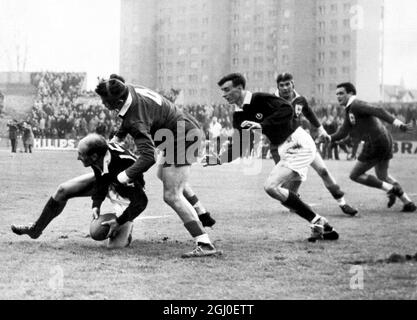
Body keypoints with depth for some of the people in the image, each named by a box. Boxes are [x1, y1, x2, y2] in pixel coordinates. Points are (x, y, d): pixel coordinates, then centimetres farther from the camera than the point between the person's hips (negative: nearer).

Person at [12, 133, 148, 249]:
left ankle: (127, 225, 19)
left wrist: (119, 222, -32)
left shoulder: (124, 168, -45)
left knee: (115, 244, -18)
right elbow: (100, 182, -5)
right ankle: (35, 230, 17)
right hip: (107, 182, 6)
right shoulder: (99, 157, -26)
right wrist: (96, 205, -17)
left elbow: (142, 202, -37)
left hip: (125, 195, -6)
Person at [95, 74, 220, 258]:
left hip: (182, 140, -11)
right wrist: (118, 137, 15)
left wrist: (127, 176, -29)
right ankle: (203, 216, 40)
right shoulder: (130, 91, -5)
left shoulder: (136, 121, -32)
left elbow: (148, 157, -37)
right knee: (164, 174, 32)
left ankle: (205, 246, -17)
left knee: (172, 196, -13)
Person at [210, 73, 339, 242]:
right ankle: (325, 228, 12)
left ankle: (317, 222, -10)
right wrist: (216, 159, -4)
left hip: (299, 145, -9)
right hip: (286, 150, 9)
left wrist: (262, 125, -32)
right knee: (281, 193, 6)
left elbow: (287, 109, -29)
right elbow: (239, 148, 10)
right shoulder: (239, 116, 10)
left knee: (271, 186, -18)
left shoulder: (261, 99, -14)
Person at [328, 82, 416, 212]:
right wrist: (328, 138, -1)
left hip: (376, 142, -10)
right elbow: (342, 133, 17)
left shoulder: (356, 105, -11)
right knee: (382, 176, 26)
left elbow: (378, 111, -24)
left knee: (355, 175, 2)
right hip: (385, 139, 10)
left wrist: (397, 123, -34)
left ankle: (391, 189, -1)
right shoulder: (349, 111, 19)